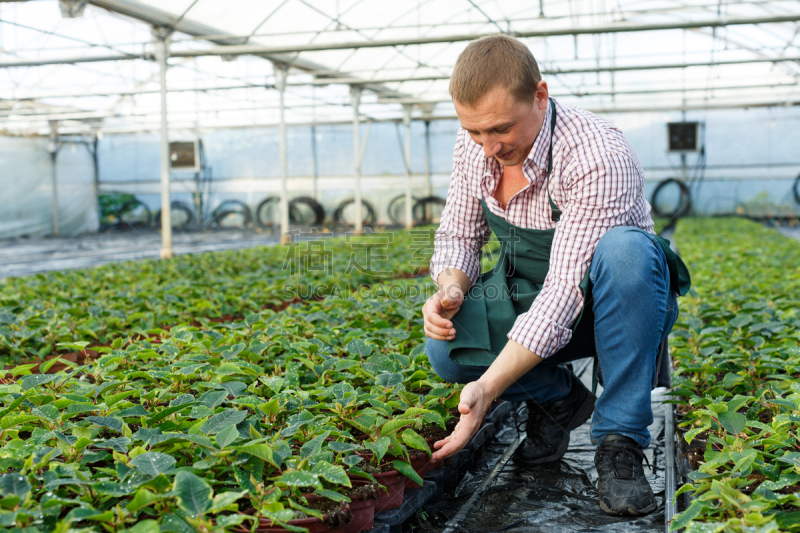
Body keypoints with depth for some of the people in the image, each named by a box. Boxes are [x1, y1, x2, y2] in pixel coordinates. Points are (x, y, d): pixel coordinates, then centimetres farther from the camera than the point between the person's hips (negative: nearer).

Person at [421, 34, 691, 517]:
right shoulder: (474, 146, -9)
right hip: (527, 301, 5)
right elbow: (458, 235, 4)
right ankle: (559, 398, 3)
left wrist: (487, 388, -40)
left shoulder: (597, 159, -30)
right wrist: (450, 289, -20)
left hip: (613, 309, -4)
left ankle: (620, 441, -25)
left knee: (623, 249, -39)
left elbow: (566, 291, -34)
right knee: (446, 345, -25)